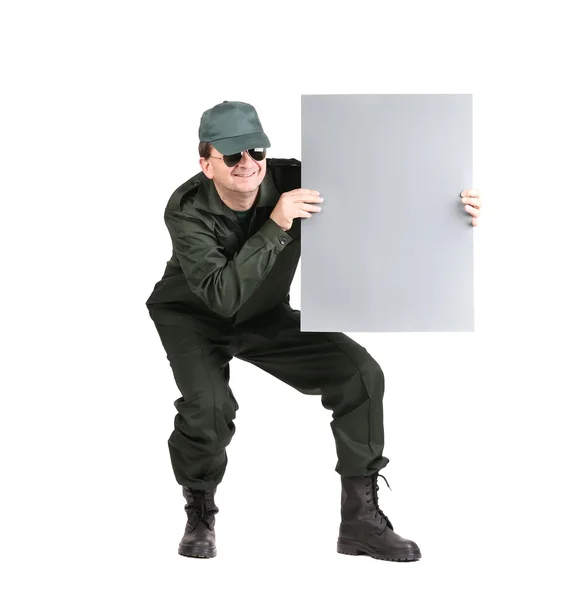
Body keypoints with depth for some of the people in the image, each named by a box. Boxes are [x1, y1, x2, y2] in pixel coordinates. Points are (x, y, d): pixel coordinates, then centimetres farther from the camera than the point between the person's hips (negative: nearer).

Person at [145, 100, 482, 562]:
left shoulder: (290, 180, -24)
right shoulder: (186, 211, -30)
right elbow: (222, 295, -41)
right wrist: (276, 227, -45)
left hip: (265, 316, 4)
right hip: (192, 317, -3)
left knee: (361, 373, -12)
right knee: (208, 405, -32)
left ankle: (361, 519, 0)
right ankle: (200, 518, 0)